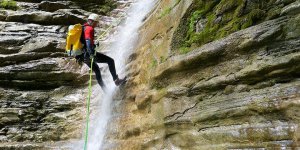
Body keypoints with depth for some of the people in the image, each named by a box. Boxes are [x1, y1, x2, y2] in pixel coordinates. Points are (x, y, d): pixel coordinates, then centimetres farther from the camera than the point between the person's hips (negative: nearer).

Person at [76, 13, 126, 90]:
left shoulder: (83, 28, 20)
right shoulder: (89, 29, -10)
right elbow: (88, 41, -27)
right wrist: (91, 54, -37)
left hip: (83, 55, 10)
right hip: (88, 54, -10)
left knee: (97, 71, 23)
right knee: (110, 60, -6)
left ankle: (104, 89, 30)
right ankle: (116, 80, -8)